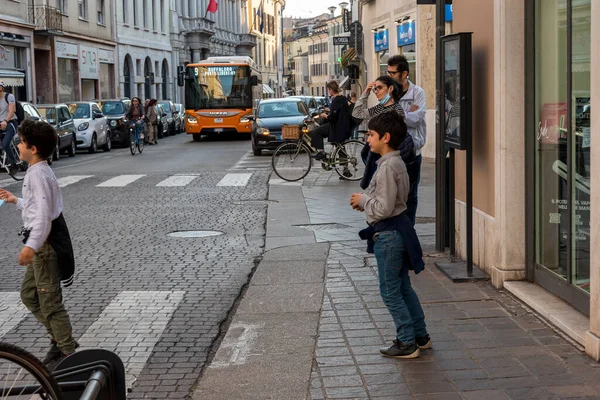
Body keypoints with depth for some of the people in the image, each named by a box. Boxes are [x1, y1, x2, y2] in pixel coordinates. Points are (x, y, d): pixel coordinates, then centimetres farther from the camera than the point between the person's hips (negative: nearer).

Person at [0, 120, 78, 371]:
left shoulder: (38, 175, -18)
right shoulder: (38, 172, 13)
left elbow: (43, 214, -25)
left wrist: (32, 246, -30)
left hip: (45, 242, -11)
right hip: (42, 243, 11)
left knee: (49, 300, -4)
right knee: (29, 295, 19)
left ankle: (68, 352, 5)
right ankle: (60, 339, 26)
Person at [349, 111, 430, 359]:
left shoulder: (387, 168, -22)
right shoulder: (397, 163, 10)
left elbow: (384, 208, -25)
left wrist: (363, 200, -9)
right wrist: (366, 201, 9)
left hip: (388, 234, -10)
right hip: (397, 229, 10)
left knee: (390, 291, 0)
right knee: (403, 287, 18)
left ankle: (407, 344, 8)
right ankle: (420, 336, 26)